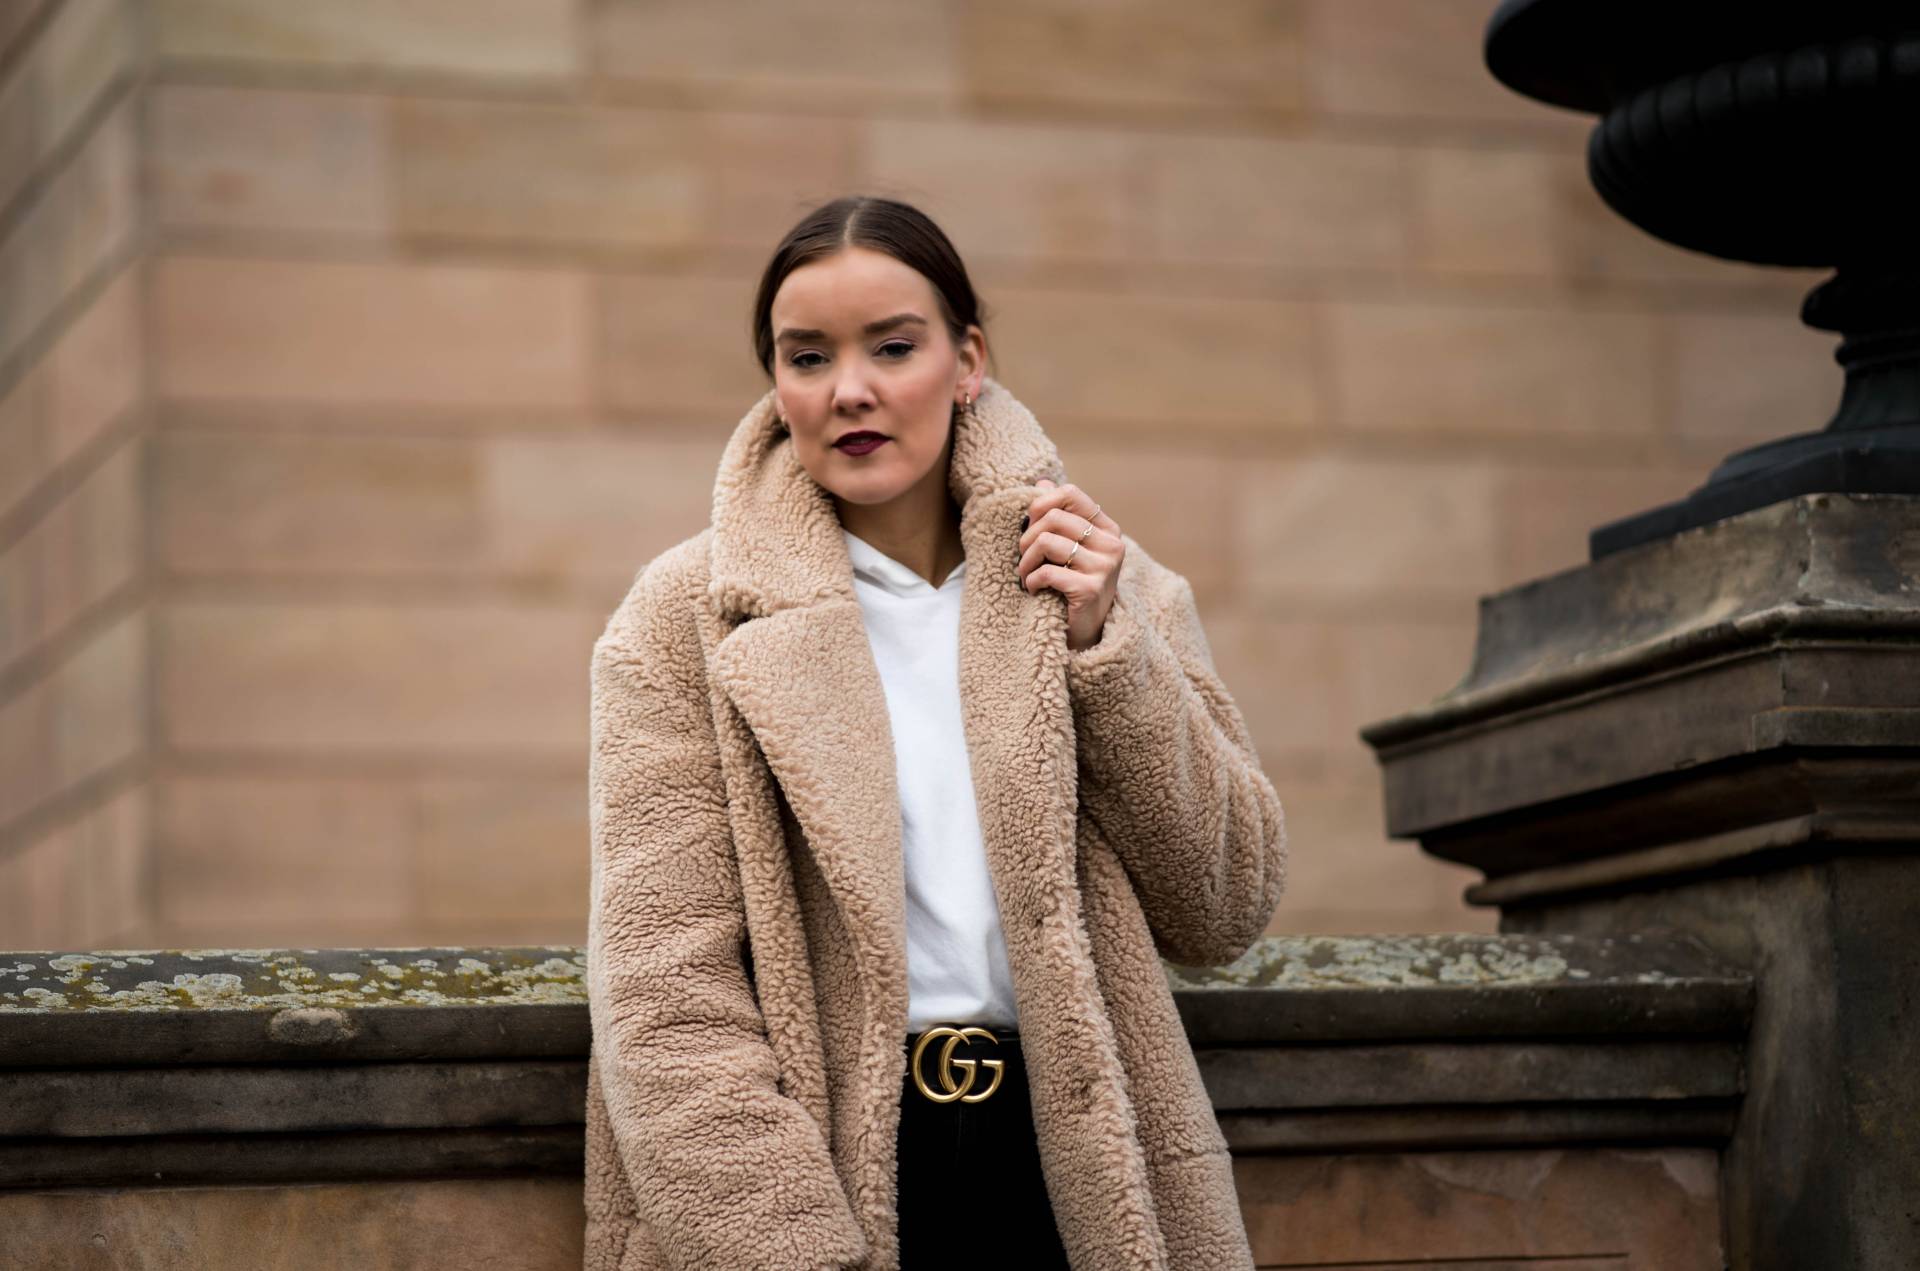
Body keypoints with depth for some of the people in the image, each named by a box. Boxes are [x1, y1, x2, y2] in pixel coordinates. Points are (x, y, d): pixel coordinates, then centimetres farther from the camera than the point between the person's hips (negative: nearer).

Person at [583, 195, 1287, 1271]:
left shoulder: (1110, 591, 7)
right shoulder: (689, 620, -1)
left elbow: (1225, 916, 4)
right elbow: (667, 1000, -8)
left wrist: (1102, 648, -6)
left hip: (1072, 1173, 2)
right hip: (815, 1177, -2)